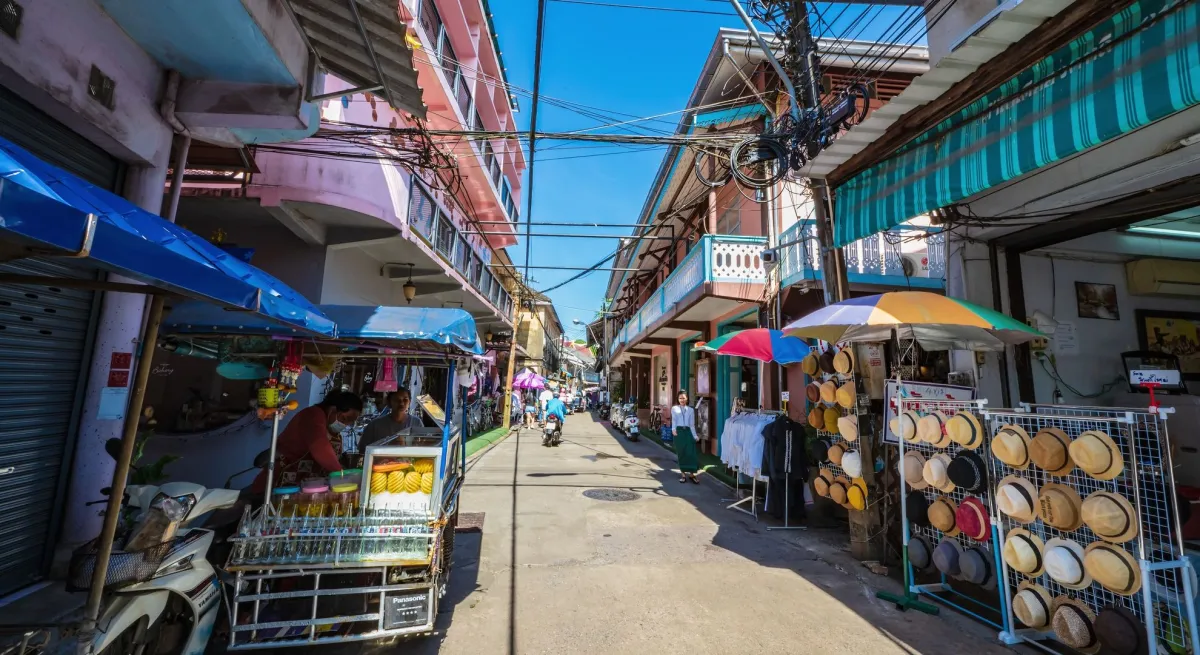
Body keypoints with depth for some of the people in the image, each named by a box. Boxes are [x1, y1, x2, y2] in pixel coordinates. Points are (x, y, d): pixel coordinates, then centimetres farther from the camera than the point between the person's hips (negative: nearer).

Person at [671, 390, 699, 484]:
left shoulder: (691, 410, 11)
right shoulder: (674, 408, 6)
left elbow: (692, 424, 9)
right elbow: (674, 420, -8)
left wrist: (695, 436, 0)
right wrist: (673, 429, -24)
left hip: (688, 432, 2)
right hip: (678, 432, -1)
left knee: (691, 453, -3)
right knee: (681, 454, 3)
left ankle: (691, 474, 9)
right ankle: (683, 474, 12)